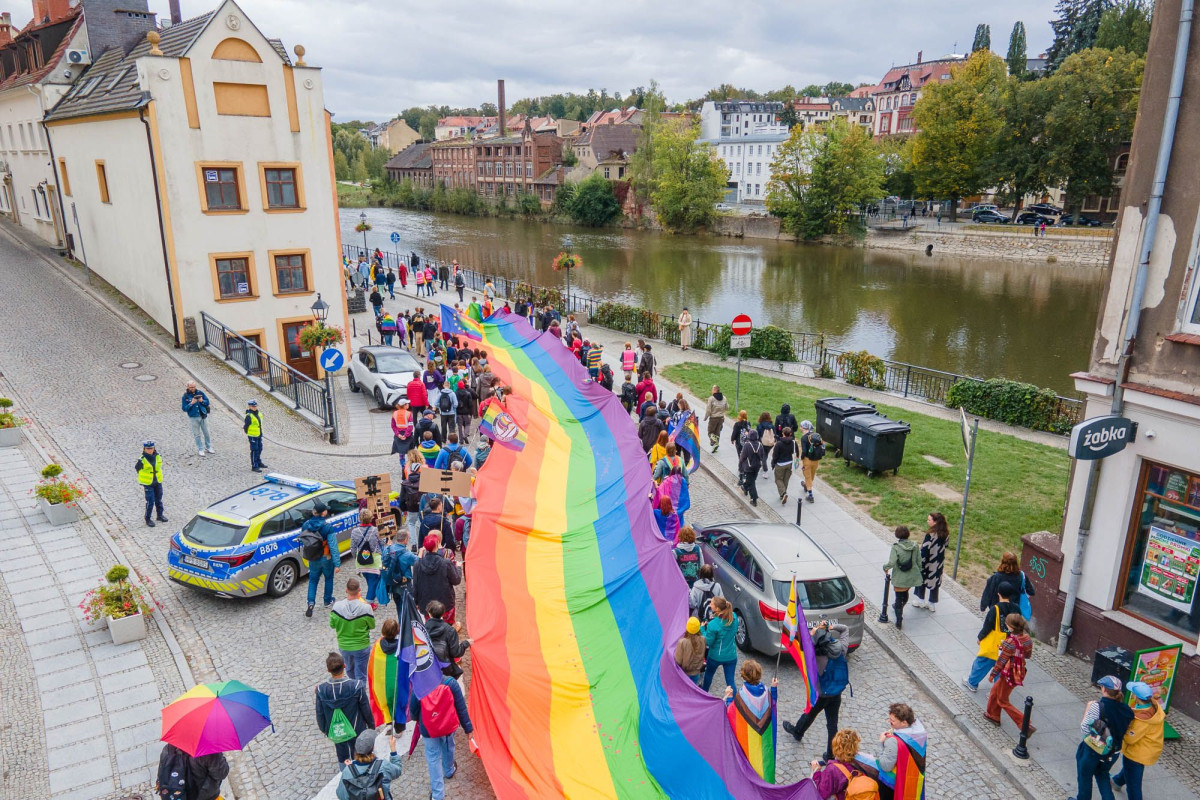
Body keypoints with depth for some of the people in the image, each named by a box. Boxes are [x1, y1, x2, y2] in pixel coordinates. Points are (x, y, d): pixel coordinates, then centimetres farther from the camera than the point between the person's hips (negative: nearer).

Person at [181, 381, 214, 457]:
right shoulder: (185, 396, -7)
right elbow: (184, 409, -8)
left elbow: (207, 402, 4)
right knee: (197, 434, 6)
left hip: (203, 416, 2)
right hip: (193, 418, -2)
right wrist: (191, 403, -22)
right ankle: (200, 450, 16)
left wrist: (202, 401, -16)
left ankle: (208, 447, 24)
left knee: (206, 433, 10)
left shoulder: (200, 393, 0)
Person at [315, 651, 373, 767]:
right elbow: (366, 709, -15)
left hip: (335, 731, 2)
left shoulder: (321, 690, -23)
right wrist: (371, 725, 4)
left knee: (342, 755, 27)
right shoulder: (357, 687, -28)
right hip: (356, 730, -2)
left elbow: (320, 713, -8)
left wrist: (323, 729, 12)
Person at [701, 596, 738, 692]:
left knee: (708, 674, 27)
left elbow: (708, 642, -18)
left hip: (716, 656, -2)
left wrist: (703, 629, -7)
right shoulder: (734, 617, -14)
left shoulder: (712, 625, -30)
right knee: (730, 681, 13)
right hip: (731, 656, 2)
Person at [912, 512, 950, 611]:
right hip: (939, 564, 6)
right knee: (935, 582, 17)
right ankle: (932, 604, 27)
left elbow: (924, 551, -25)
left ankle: (920, 601, 28)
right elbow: (946, 545, 7)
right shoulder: (945, 534, -7)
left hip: (928, 562, -6)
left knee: (922, 580, 16)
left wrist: (920, 564, -16)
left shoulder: (930, 535, -29)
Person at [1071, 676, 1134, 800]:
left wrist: (1087, 710, -11)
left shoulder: (1097, 706, -26)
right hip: (1113, 752, 5)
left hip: (1092, 750, -5)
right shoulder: (1126, 710, -10)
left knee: (1085, 776, 20)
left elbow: (1084, 729, -22)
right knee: (1102, 774, 31)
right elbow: (1125, 732, 0)